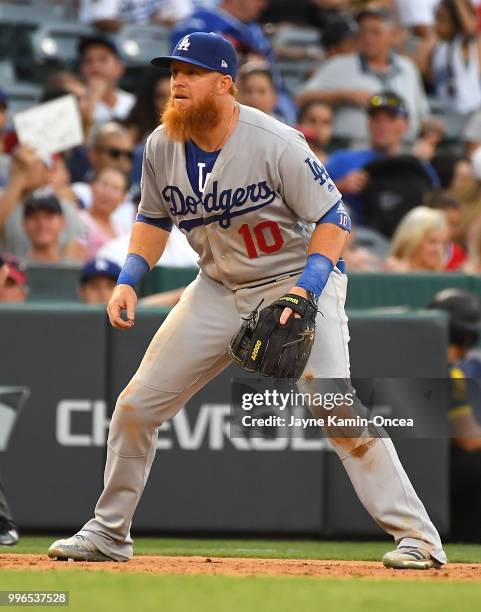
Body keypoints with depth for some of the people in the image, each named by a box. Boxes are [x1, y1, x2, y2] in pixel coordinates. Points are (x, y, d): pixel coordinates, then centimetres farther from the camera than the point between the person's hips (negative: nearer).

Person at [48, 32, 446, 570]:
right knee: (136, 405, 2)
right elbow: (154, 218, 12)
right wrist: (128, 280, -3)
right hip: (219, 290, 6)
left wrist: (306, 290, -30)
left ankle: (417, 536, -14)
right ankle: (109, 534, 19)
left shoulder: (275, 144, -23)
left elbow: (333, 218, -17)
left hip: (299, 280, -6)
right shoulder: (162, 146, -7)